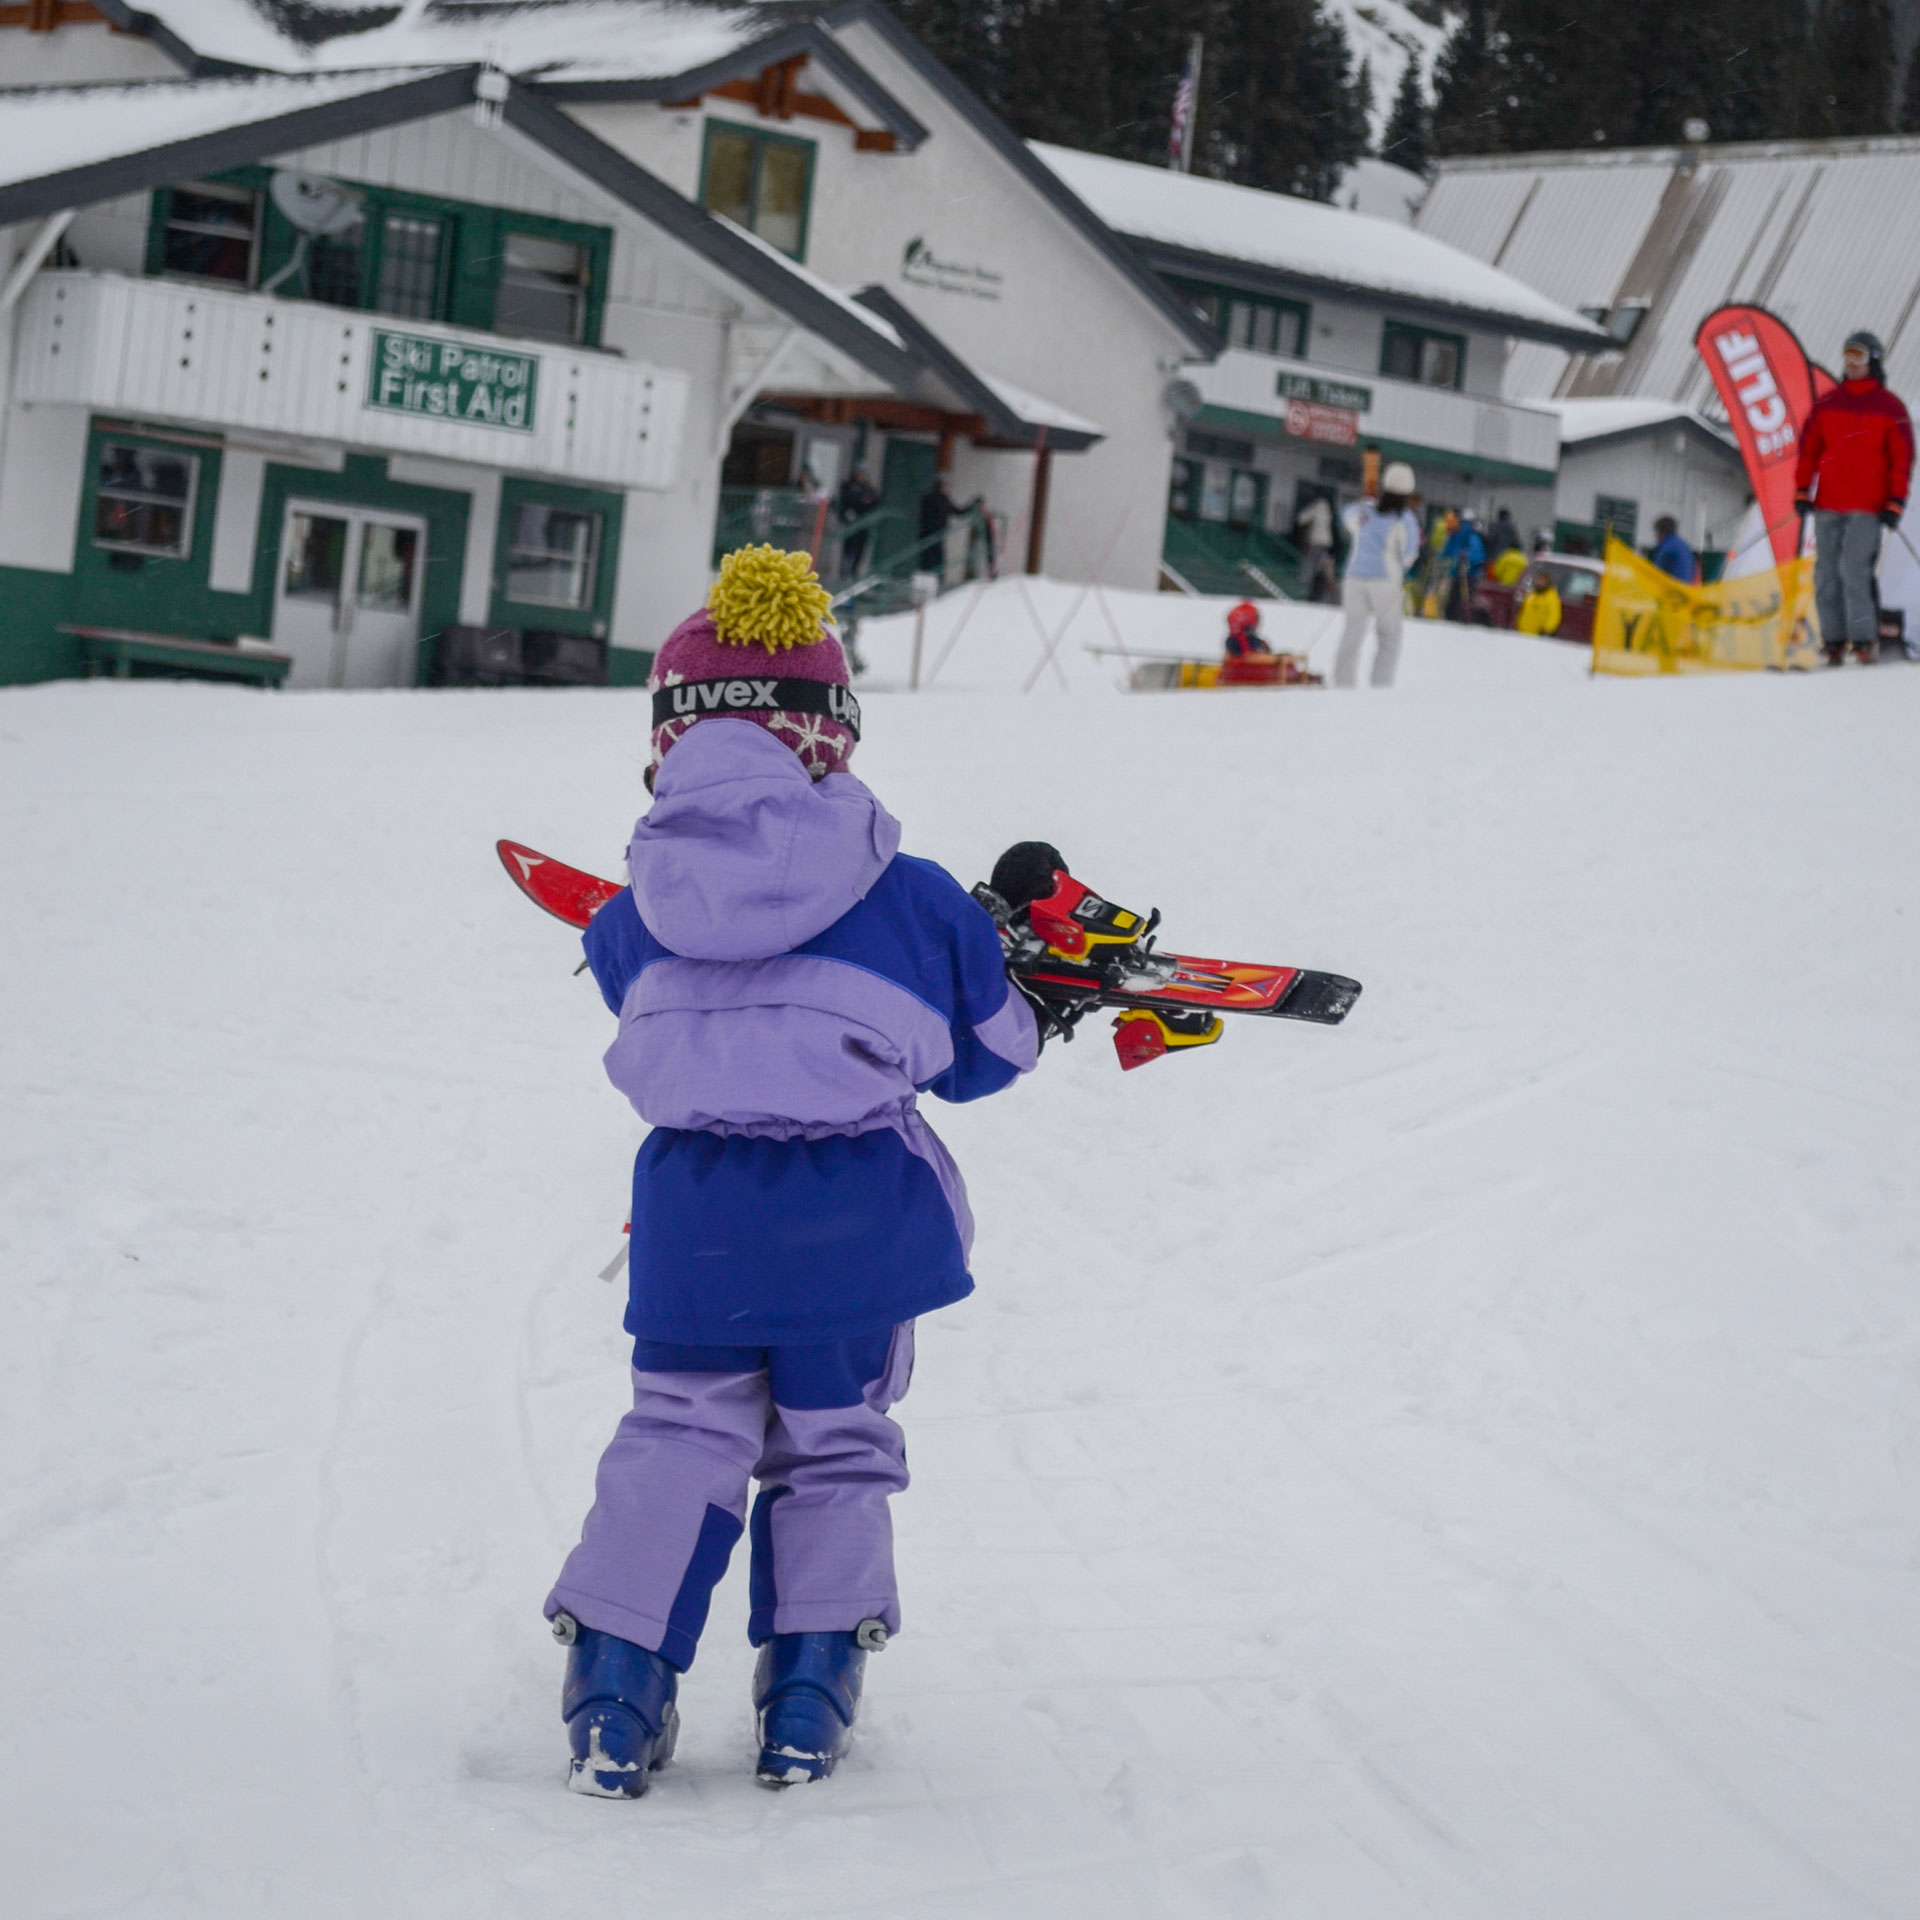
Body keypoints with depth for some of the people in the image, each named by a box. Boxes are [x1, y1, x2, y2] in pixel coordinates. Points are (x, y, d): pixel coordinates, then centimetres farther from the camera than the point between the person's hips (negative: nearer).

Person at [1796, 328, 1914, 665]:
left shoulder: (1889, 408, 3)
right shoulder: (1826, 405, 11)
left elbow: (1902, 457, 3)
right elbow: (1808, 449, 14)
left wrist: (1895, 502, -3)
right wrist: (1802, 492, 5)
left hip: (1866, 508, -4)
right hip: (1827, 506, 4)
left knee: (1854, 571, -14)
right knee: (1827, 573, 2)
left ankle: (1864, 639, -8)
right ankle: (1834, 640, 7)